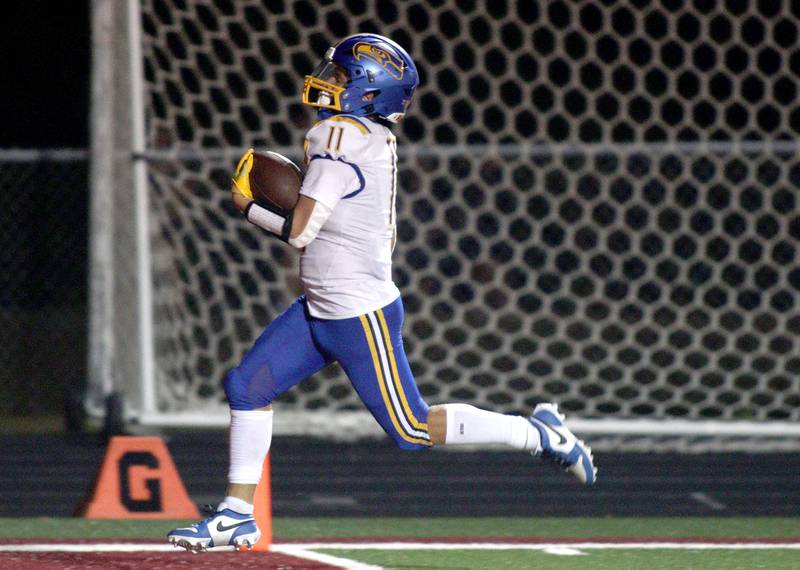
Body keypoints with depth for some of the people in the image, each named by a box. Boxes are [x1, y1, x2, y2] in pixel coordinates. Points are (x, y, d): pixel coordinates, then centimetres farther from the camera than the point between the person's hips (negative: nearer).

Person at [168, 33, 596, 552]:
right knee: (247, 386, 7)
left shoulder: (340, 138, -20)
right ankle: (237, 516, 13)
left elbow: (300, 231, -22)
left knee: (414, 431, -1)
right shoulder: (377, 139, 7)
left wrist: (248, 206, -5)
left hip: (360, 316, -10)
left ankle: (537, 434, 8)